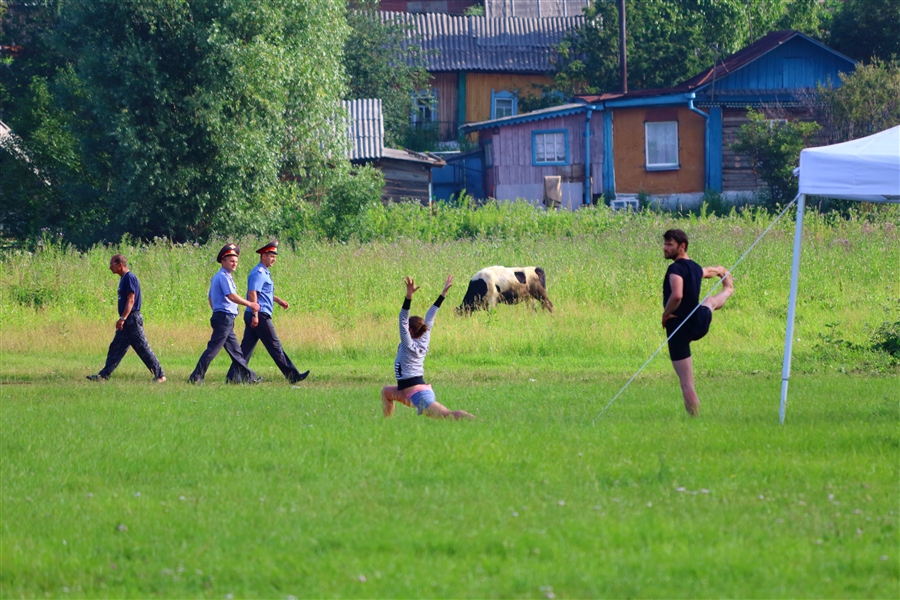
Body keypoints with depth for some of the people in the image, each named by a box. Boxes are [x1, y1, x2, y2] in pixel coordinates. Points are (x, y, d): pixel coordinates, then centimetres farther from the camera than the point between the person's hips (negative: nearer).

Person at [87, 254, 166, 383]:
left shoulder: (129, 278, -14)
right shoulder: (124, 279, 16)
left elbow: (131, 300, -21)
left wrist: (123, 318, -28)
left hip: (132, 319, -10)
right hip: (127, 321, 10)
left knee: (143, 349, -5)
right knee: (115, 348, 7)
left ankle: (160, 375, 0)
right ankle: (104, 375, 6)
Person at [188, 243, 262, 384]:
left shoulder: (217, 277, 19)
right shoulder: (223, 277, -12)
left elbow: (210, 298, 24)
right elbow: (231, 296, -23)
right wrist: (250, 304, -18)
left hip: (225, 320, 11)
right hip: (224, 318, -11)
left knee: (235, 350, 13)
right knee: (213, 348, -11)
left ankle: (248, 377, 17)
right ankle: (196, 377, -13)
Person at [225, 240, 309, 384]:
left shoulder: (264, 273, 19)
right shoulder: (258, 273, -13)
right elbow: (252, 293, -22)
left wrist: (278, 300, 32)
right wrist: (255, 315, -26)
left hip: (254, 317, 10)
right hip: (260, 316, -10)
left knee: (246, 348, 6)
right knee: (275, 346, -4)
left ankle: (233, 376, 3)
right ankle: (293, 376, -1)